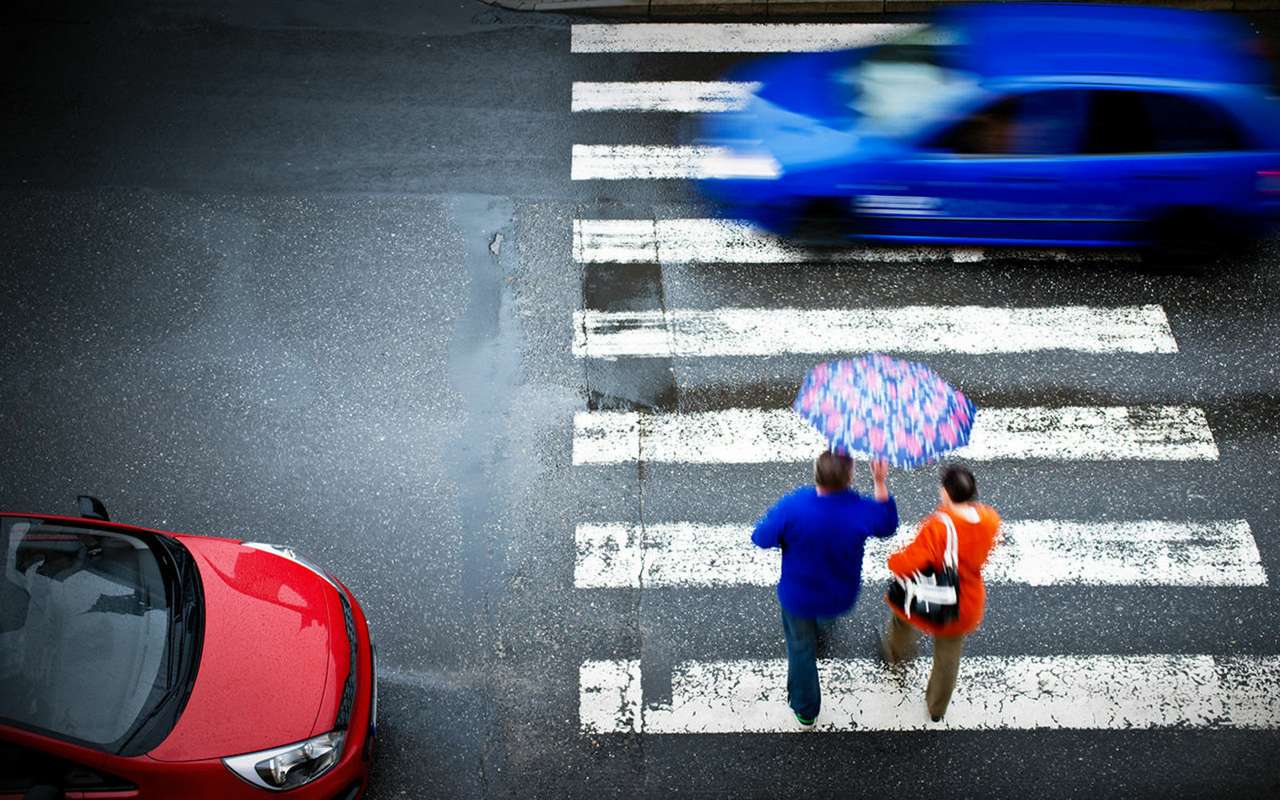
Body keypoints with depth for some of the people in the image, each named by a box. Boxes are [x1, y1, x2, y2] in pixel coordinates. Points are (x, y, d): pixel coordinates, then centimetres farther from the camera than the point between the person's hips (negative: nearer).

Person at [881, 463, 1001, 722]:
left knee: (901, 605, 33)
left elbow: (906, 564, -33)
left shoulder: (937, 528, -36)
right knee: (948, 657, 27)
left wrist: (892, 560, -10)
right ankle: (937, 708, 48)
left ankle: (896, 651, 61)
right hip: (966, 606, 4)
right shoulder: (990, 520, -18)